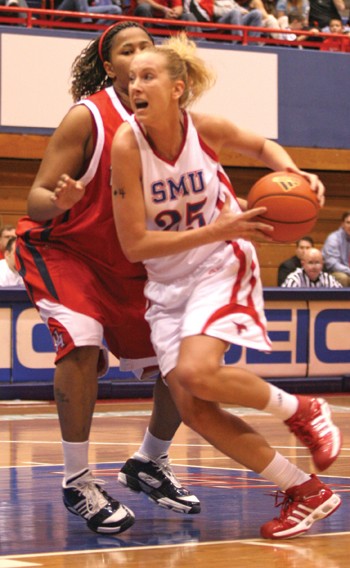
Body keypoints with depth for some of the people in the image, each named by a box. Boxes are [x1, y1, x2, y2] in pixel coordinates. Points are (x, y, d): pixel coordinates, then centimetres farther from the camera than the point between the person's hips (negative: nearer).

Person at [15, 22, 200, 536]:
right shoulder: (88, 118, -20)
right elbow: (36, 200, -22)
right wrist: (58, 201, -44)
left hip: (129, 262, 6)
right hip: (61, 249, -6)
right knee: (82, 343, -30)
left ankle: (151, 465, 28)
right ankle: (78, 484, -18)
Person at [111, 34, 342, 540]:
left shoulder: (206, 129, -14)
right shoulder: (127, 145, -19)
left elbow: (262, 146, 10)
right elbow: (135, 245, -19)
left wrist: (292, 173, -11)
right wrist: (216, 231, -26)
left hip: (220, 267, -2)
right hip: (167, 282, 2)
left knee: (196, 373, -27)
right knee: (192, 409, -7)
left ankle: (300, 410, 0)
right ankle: (307, 494, 4)